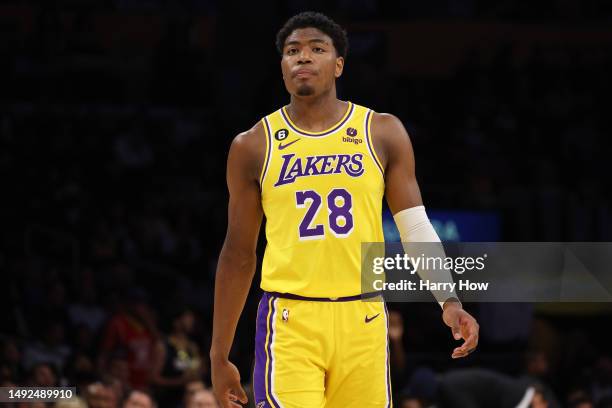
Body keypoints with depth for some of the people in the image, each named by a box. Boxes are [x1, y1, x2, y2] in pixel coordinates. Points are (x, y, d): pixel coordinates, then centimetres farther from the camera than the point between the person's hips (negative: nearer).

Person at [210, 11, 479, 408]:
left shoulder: (382, 133, 5)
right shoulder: (254, 146, 5)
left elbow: (417, 227, 5)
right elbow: (239, 254, 10)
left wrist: (449, 301, -10)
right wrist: (219, 355, 9)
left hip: (363, 319, 1)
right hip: (290, 320, -1)